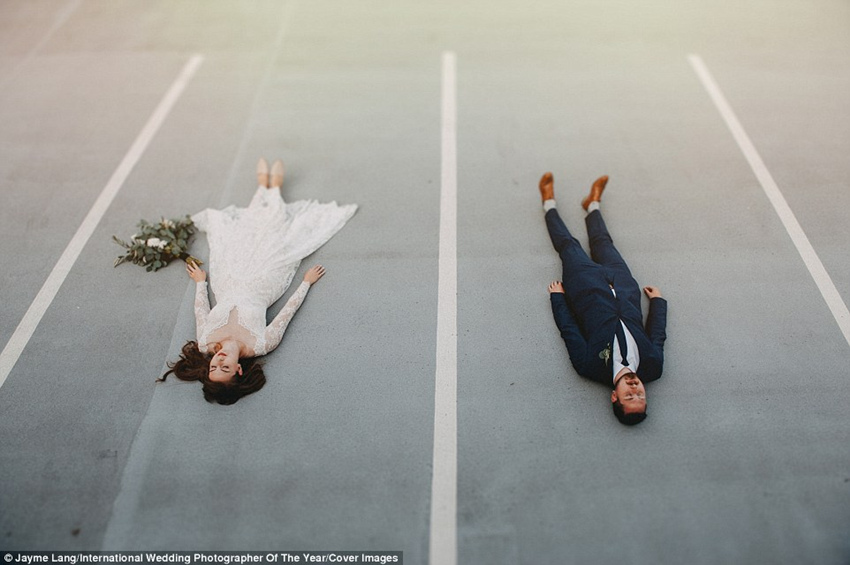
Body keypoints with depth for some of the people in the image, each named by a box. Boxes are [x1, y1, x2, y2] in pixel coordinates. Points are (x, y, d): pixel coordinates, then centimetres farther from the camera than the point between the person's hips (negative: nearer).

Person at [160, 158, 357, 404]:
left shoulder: (204, 344, -33)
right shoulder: (261, 345, -41)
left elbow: (200, 309, -13)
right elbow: (289, 310, -27)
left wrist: (200, 281, 5)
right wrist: (307, 282, -12)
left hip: (227, 281, 2)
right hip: (260, 282, -2)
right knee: (274, 230, 9)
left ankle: (264, 187, 47)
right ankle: (274, 187, 42)